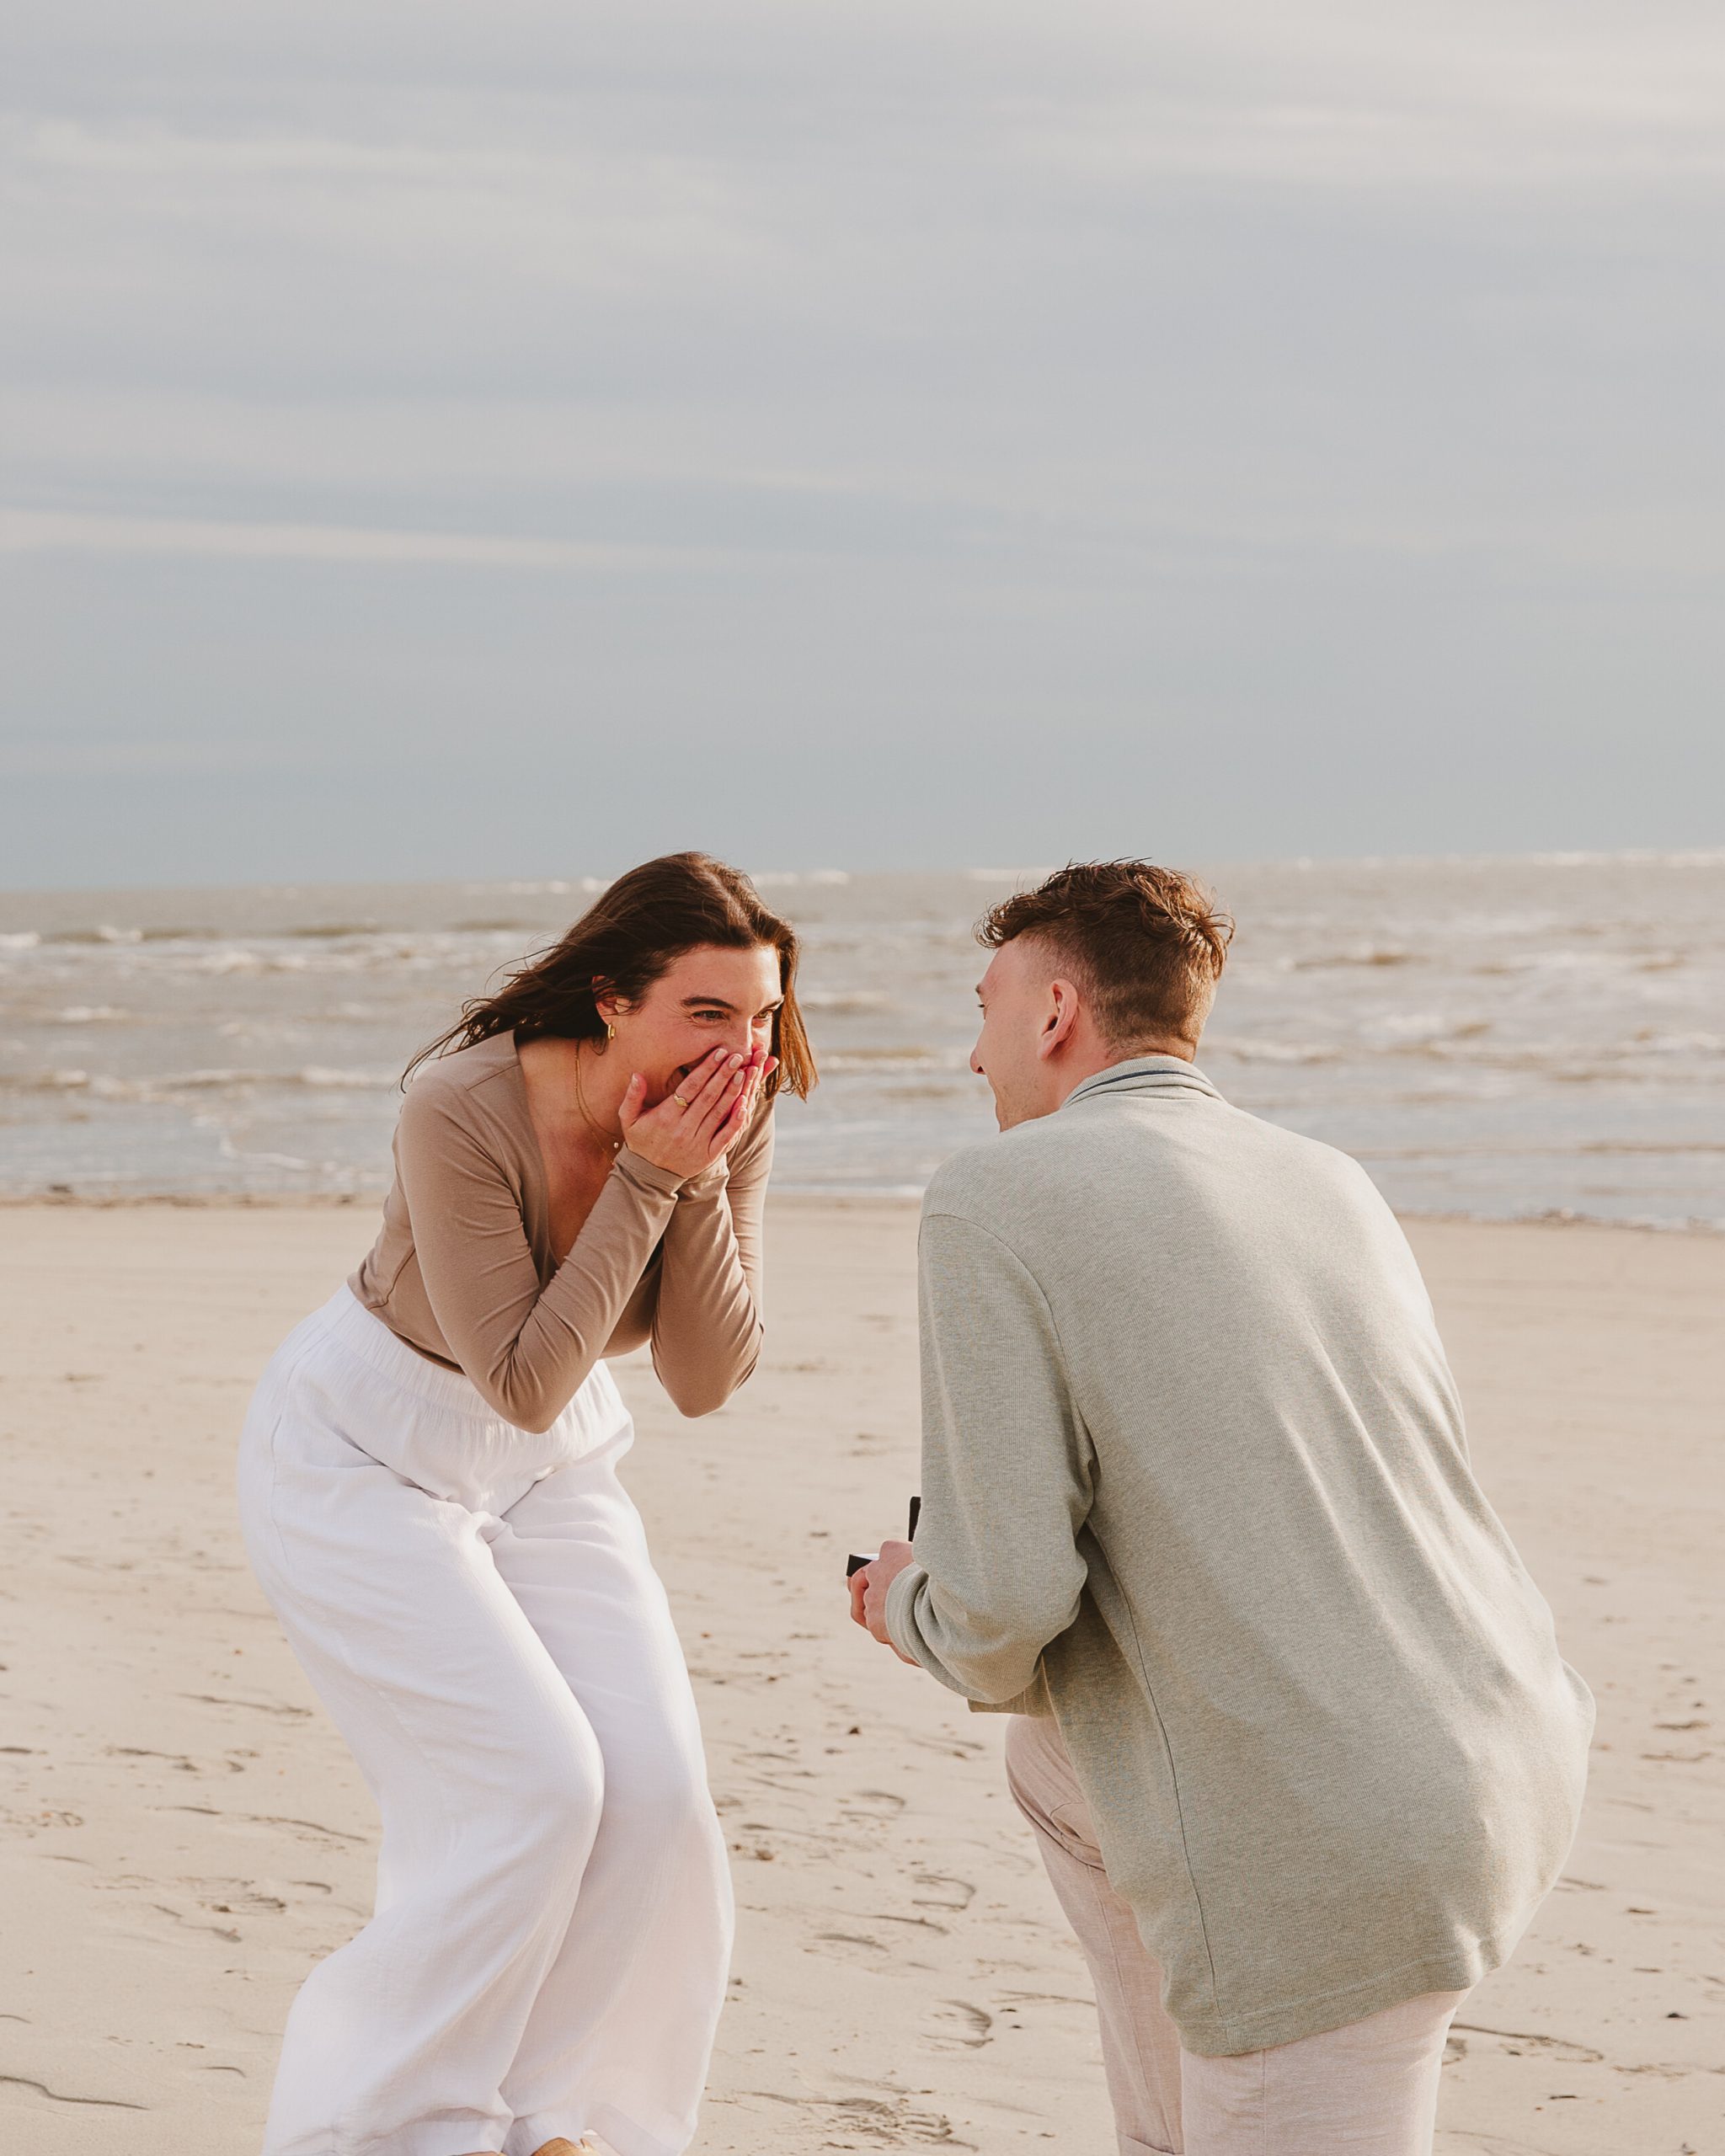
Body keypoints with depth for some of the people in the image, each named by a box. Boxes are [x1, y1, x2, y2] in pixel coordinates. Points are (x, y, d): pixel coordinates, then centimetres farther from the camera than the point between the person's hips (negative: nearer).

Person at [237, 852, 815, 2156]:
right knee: (528, 1788, -15)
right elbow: (523, 1383, -28)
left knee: (651, 1791, -7)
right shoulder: (466, 1108, -31)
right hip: (360, 1455, -6)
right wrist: (643, 1181, -33)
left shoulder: (732, 1118, -15)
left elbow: (707, 1380, -15)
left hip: (551, 1467, 6)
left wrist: (701, 1184, -28)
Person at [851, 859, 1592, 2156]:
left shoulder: (997, 1199, -6)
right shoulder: (1335, 1186, 14)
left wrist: (912, 1605, 11)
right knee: (1058, 1751, 29)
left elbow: (1002, 1605, -12)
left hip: (1337, 1857, -8)